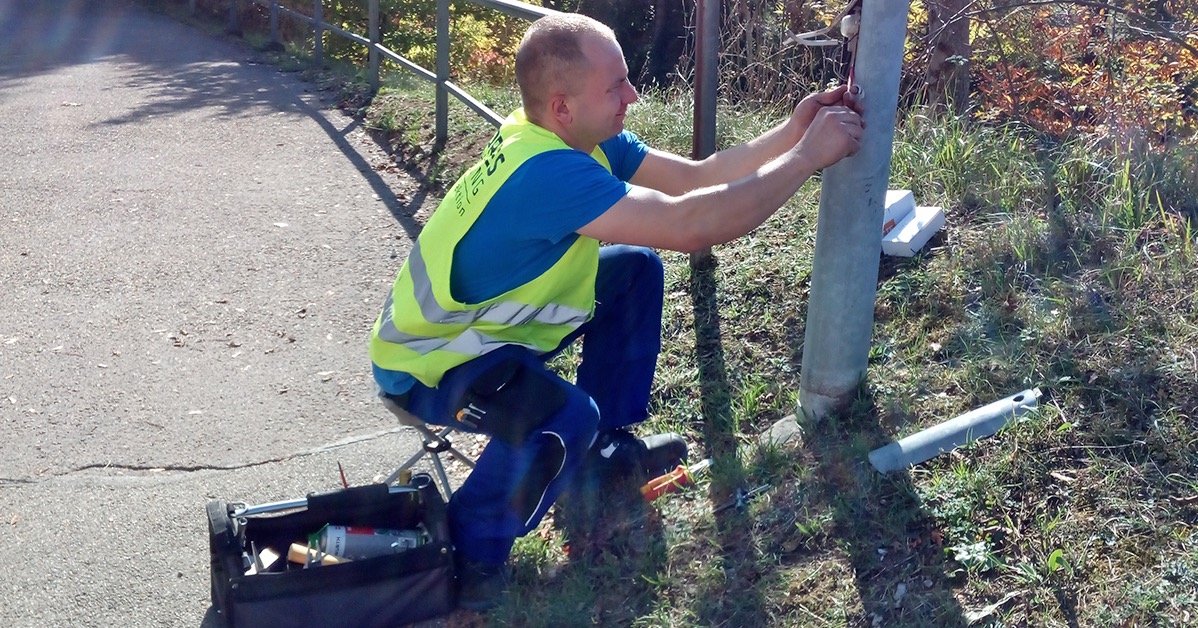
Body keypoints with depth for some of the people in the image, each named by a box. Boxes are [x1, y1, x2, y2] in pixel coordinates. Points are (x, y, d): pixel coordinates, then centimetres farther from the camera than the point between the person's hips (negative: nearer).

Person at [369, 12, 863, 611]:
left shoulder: (575, 139, -6)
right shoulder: (545, 173, -36)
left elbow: (696, 178, -3)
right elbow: (693, 225, -40)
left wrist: (792, 130, -14)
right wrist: (807, 156, -30)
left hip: (484, 322, 10)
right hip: (426, 361, -9)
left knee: (637, 269, 10)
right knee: (569, 419, -35)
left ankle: (608, 440, 20)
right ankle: (466, 554, -8)